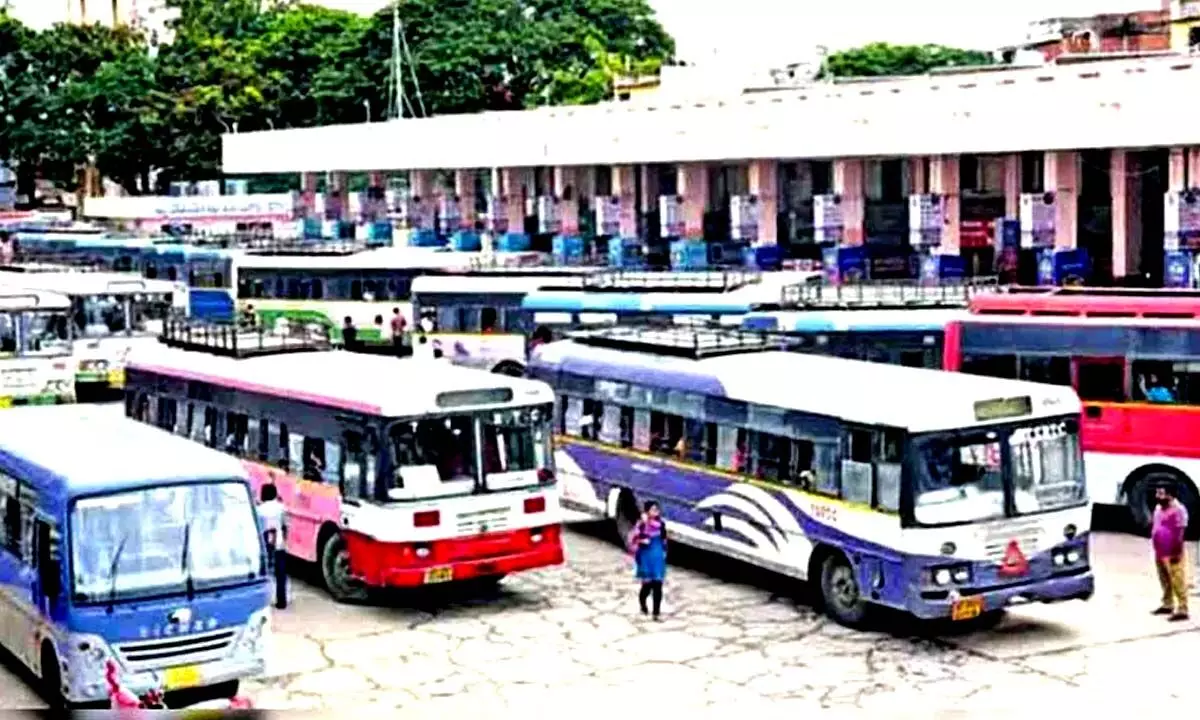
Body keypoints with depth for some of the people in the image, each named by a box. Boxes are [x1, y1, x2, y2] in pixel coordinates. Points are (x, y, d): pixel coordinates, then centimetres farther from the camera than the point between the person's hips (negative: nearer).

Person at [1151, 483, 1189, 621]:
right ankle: (1167, 605, 30)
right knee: (1165, 581, 18)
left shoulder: (1177, 509, -16)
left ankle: (1182, 610, -5)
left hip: (1172, 553, -9)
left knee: (1178, 582, -6)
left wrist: (1176, 553, -20)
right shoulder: (1159, 508, 11)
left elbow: (1180, 533, -18)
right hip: (1160, 553, 9)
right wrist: (1156, 549, 19)